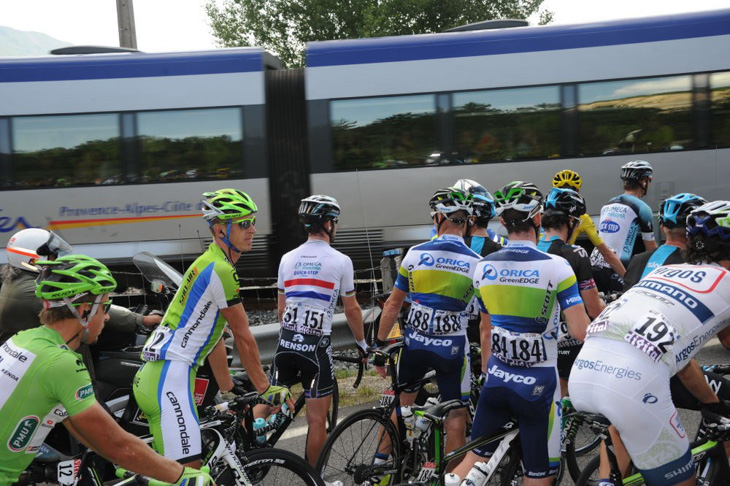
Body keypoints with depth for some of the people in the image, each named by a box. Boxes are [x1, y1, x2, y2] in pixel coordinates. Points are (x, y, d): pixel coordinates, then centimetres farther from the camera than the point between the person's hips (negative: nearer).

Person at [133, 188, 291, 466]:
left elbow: (213, 334, 21)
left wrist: (228, 389, 25)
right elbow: (244, 337, -9)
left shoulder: (208, 264, 17)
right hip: (169, 382, -11)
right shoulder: (221, 270, -15)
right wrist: (265, 388, 3)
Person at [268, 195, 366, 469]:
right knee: (317, 419, 7)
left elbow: (281, 308, 15)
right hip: (317, 347, -4)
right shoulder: (340, 261, -4)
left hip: (286, 344, 5)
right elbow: (351, 309, 3)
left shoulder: (288, 258, 9)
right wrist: (362, 343, 17)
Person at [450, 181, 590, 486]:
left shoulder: (484, 267, 0)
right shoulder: (555, 266, -14)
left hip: (496, 379, 4)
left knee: (476, 456, 18)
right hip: (538, 385, -4)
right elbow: (580, 332, -16)